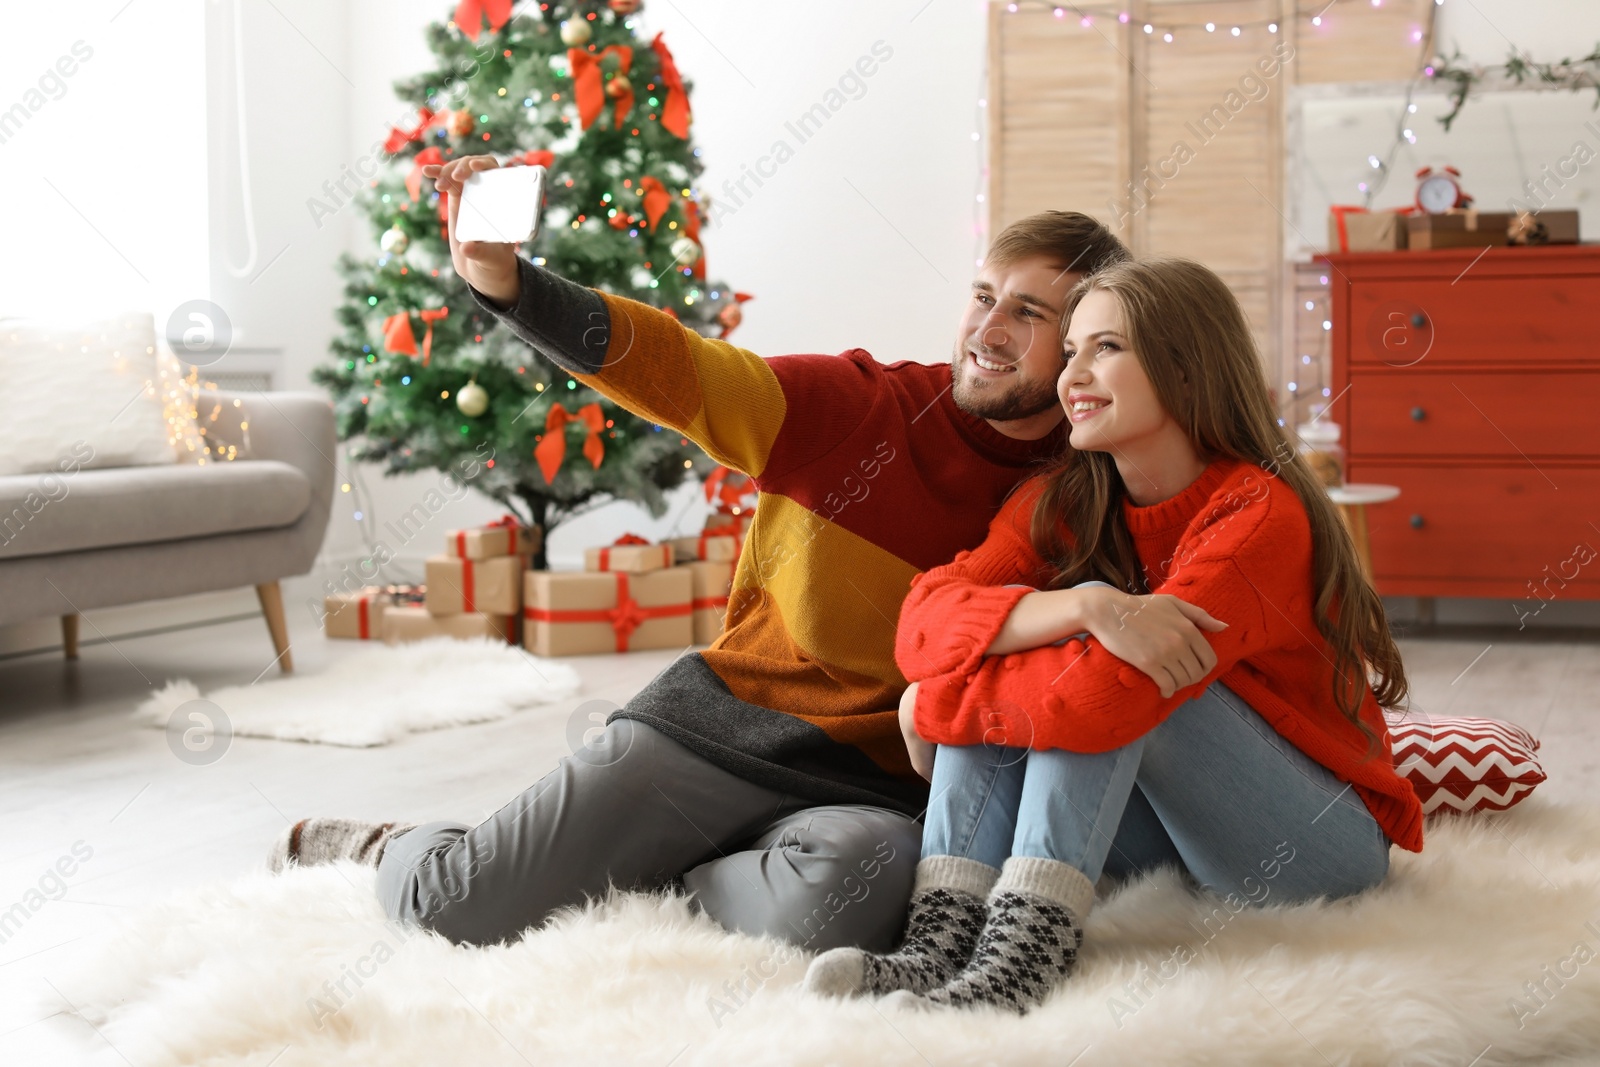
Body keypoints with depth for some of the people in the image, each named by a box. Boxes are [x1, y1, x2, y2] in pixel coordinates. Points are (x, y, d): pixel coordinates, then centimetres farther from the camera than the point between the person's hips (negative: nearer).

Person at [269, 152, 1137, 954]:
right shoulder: (856, 405, -3)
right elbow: (673, 370, -13)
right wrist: (503, 281, -27)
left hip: (872, 785, 0)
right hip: (721, 719, 0)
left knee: (836, 896, -37)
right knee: (452, 911, -8)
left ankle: (647, 885, -5)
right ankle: (381, 849, 29)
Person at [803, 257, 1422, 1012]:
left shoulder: (1260, 515, -21)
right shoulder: (1060, 503, -1)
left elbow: (1106, 695, -34)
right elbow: (925, 619, -20)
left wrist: (933, 708, -19)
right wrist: (1087, 609, -37)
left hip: (1326, 843, -5)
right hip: (1164, 835, 6)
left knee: (1108, 675, -28)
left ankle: (1022, 950, -37)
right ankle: (939, 941, -30)